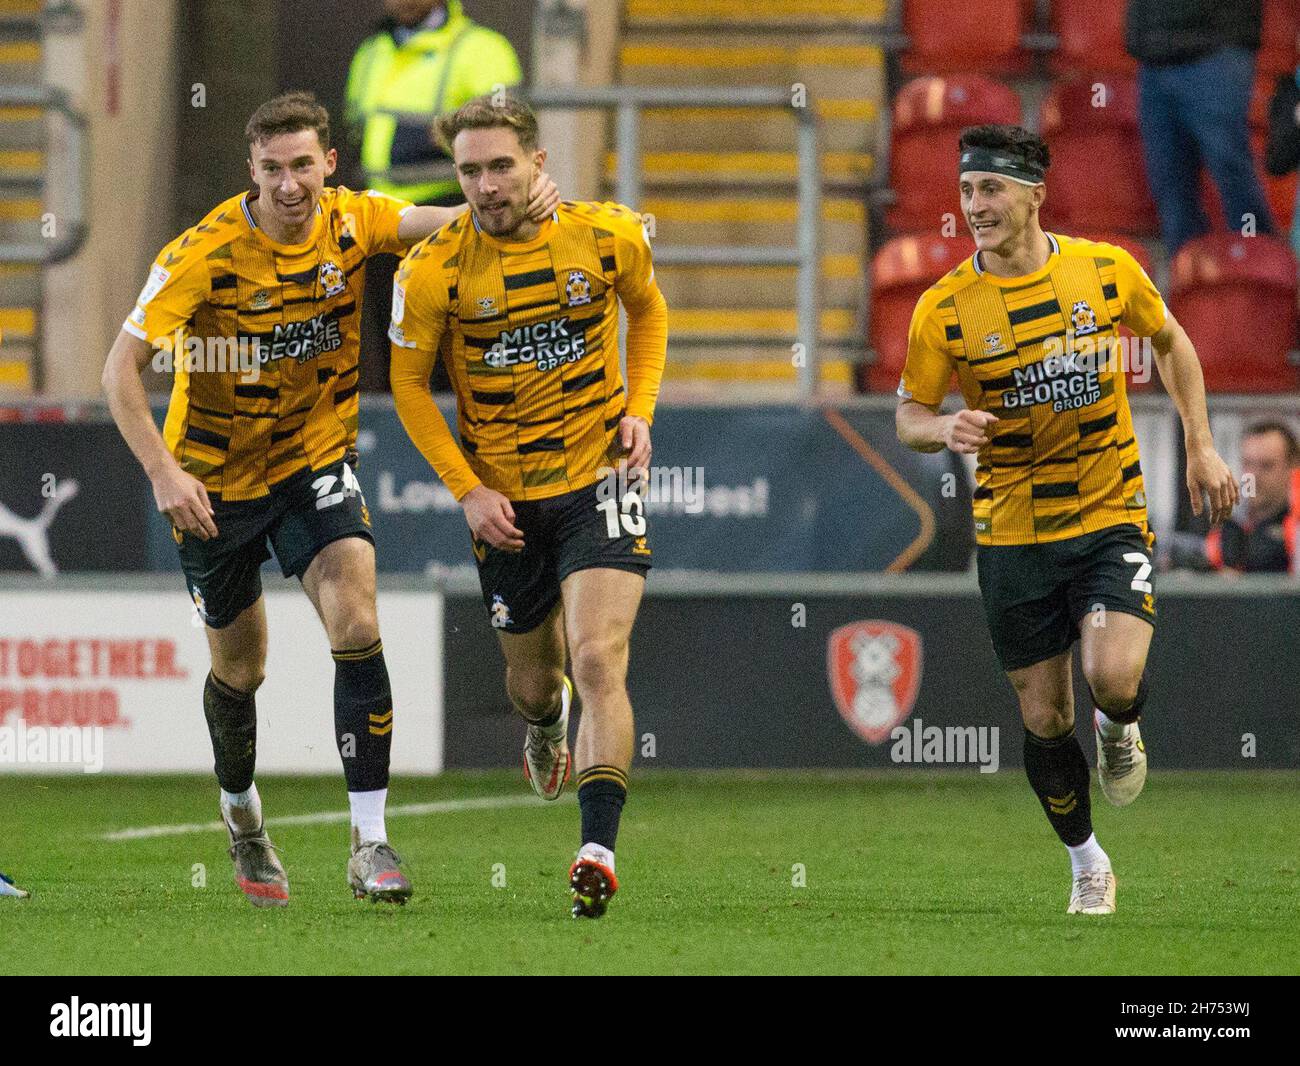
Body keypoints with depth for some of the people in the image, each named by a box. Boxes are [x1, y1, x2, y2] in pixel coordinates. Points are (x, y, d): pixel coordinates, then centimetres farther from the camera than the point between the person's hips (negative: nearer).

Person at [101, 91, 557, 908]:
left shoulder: (351, 222, -10)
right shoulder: (206, 252, -21)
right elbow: (122, 367, -19)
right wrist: (164, 472, -30)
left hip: (316, 458, 2)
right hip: (216, 477, -2)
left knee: (356, 625, -20)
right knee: (240, 666, 11)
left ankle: (371, 840, -18)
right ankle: (241, 808, 43)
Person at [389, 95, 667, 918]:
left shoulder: (609, 235, -7)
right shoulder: (434, 270, -11)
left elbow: (649, 311, 14)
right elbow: (409, 385, 0)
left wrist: (639, 410, 0)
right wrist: (467, 488, -8)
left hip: (598, 480, -1)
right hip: (503, 496, 1)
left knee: (600, 661, -18)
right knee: (533, 677, 14)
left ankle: (599, 850, -21)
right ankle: (545, 725, 54)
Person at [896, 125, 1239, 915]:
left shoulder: (1107, 270, -5)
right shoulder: (945, 308, -9)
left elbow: (1171, 341, 13)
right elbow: (909, 413, 1)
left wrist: (1201, 446, 9)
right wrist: (944, 429, -22)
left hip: (1111, 517, -1)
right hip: (1013, 533, 1)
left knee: (1114, 675, -23)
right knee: (1044, 718, 3)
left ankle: (1121, 725, 15)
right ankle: (1087, 863, 27)